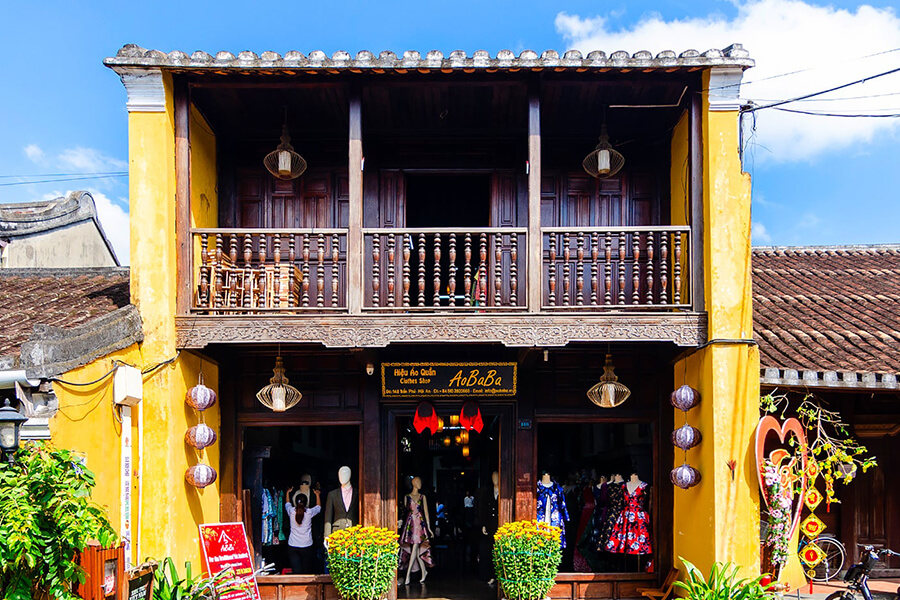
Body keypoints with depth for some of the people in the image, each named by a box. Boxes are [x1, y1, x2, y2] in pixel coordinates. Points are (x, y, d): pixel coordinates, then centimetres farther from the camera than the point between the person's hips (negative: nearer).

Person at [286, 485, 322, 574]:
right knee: (307, 571, 6)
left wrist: (288, 492, 37)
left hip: (292, 547, 1)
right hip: (306, 546, -1)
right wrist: (317, 494, 33)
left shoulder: (291, 511, -4)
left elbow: (287, 504, 21)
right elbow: (318, 506, 17)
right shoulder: (309, 512, -6)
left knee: (296, 571, -4)